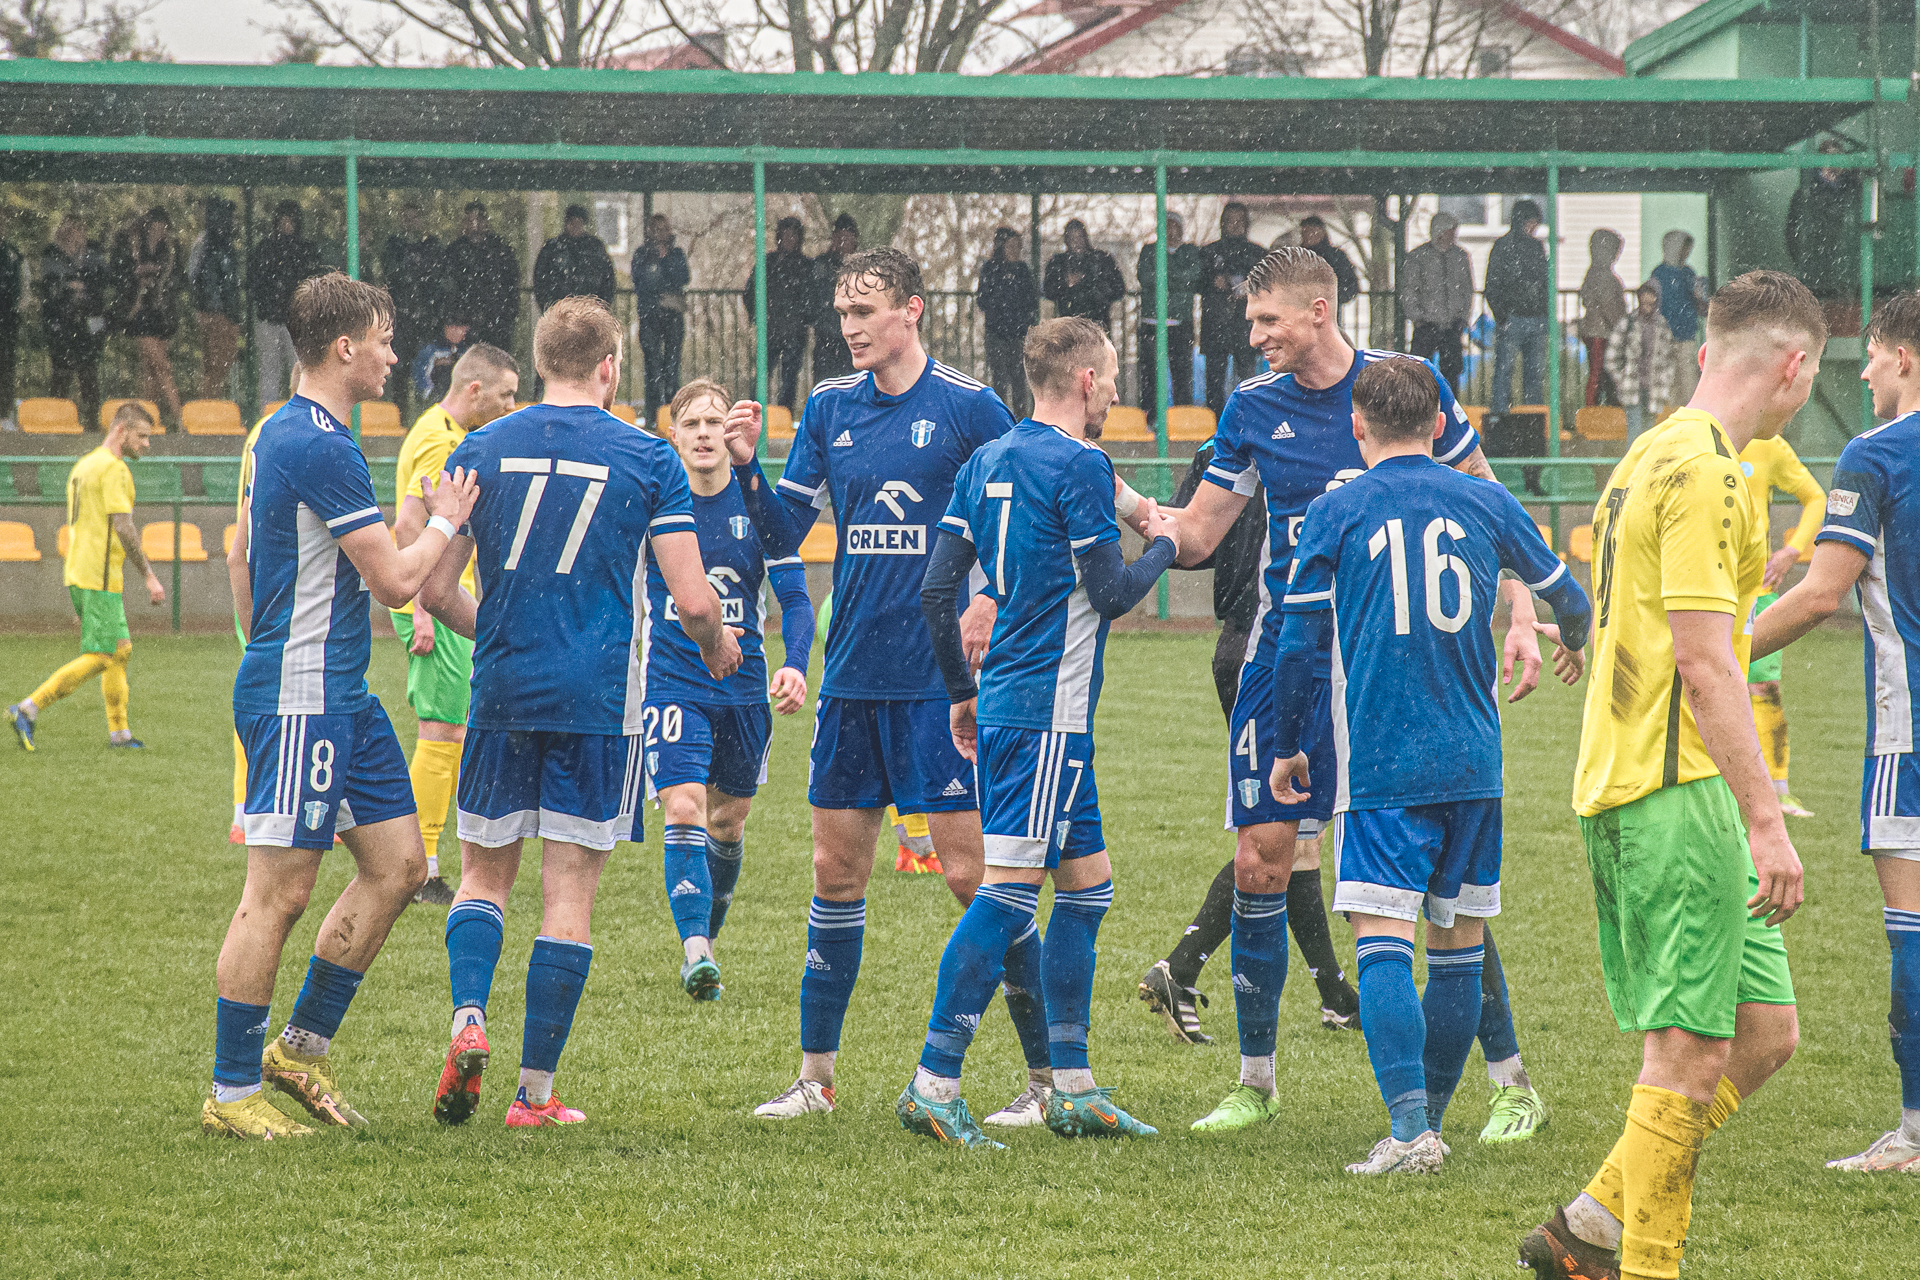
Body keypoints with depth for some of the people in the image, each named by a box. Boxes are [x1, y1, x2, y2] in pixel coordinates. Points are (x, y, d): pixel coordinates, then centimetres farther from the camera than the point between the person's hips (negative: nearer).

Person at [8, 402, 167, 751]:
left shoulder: (82, 466, 17)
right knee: (99, 657, -8)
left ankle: (119, 731, 17)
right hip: (100, 578, -10)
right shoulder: (114, 469, -13)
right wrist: (149, 576, -15)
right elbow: (123, 527, -19)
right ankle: (28, 709, -14)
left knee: (120, 650, 15)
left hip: (77, 575, 10)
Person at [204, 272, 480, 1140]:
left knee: (398, 864, 10)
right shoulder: (322, 447, -18)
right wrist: (445, 522, 0)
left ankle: (303, 1046, 18)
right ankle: (232, 1095, -1)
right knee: (280, 891, -6)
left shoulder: (281, 433, 14)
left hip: (338, 694, 10)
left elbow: (240, 556, 24)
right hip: (302, 700, -10)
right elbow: (395, 580, -17)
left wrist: (267, 654, 27)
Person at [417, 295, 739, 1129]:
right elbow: (692, 600, -5)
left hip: (502, 691, 2)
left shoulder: (482, 449, 4)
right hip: (599, 701, -2)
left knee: (484, 873, 15)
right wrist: (716, 647, 18)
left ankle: (468, 1020, -10)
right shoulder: (646, 458, -2)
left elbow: (434, 588, 4)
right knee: (570, 891, 3)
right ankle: (535, 1091, 3)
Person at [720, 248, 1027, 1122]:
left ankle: (1049, 1073, 0)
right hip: (853, 676, 6)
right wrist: (746, 468, -8)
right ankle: (816, 1075, 18)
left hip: (941, 678, -5)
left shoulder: (969, 408, -6)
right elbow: (783, 535, 9)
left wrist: (994, 603, -17)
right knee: (836, 868, 9)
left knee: (969, 868, -7)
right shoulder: (829, 408, 9)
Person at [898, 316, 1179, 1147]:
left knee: (1088, 881, 14)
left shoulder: (985, 463, 13)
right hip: (1049, 707, -9)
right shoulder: (1080, 466, -10)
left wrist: (961, 692, 20)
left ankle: (1072, 1091, 16)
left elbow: (936, 592, 12)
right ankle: (933, 1086, -15)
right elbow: (1111, 594, -10)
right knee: (1009, 890, -10)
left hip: (1002, 702, 9)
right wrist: (1162, 546, 8)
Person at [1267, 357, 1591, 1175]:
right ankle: (1431, 1120, 21)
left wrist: (1286, 748, 13)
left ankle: (1410, 1129, -21)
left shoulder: (1334, 514, -1)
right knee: (1459, 941, 13)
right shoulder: (1485, 504, 6)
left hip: (1380, 762, -3)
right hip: (1473, 761, 3)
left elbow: (1299, 644, -1)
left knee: (1383, 937, -8)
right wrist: (1572, 643, 43)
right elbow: (1567, 598, 20)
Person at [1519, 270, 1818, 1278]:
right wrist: (1766, 821, -20)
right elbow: (1704, 664, -19)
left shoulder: (1654, 457, 18)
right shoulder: (1704, 470, -14)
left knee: (1764, 1031, 10)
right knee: (1690, 1053, -6)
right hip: (1678, 790, -10)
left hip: (1624, 784, 10)